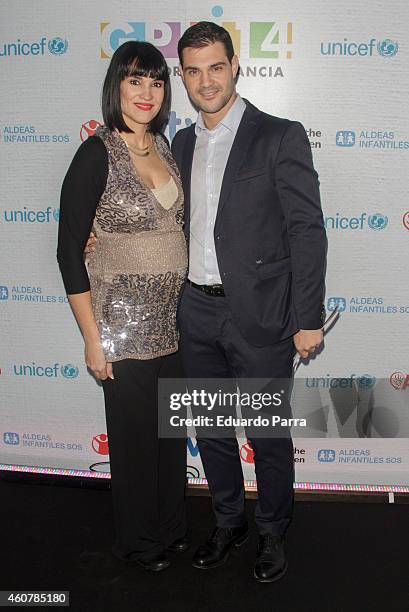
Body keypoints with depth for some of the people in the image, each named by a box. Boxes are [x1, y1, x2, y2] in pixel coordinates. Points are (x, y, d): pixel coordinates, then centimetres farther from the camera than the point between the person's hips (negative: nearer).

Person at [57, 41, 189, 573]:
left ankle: (172, 526, 40)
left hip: (174, 318, 6)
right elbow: (70, 250, -12)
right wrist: (92, 339, -13)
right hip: (124, 320, -6)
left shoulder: (164, 147, 7)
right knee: (135, 433, 10)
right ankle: (139, 539, 33)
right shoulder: (97, 153, -12)